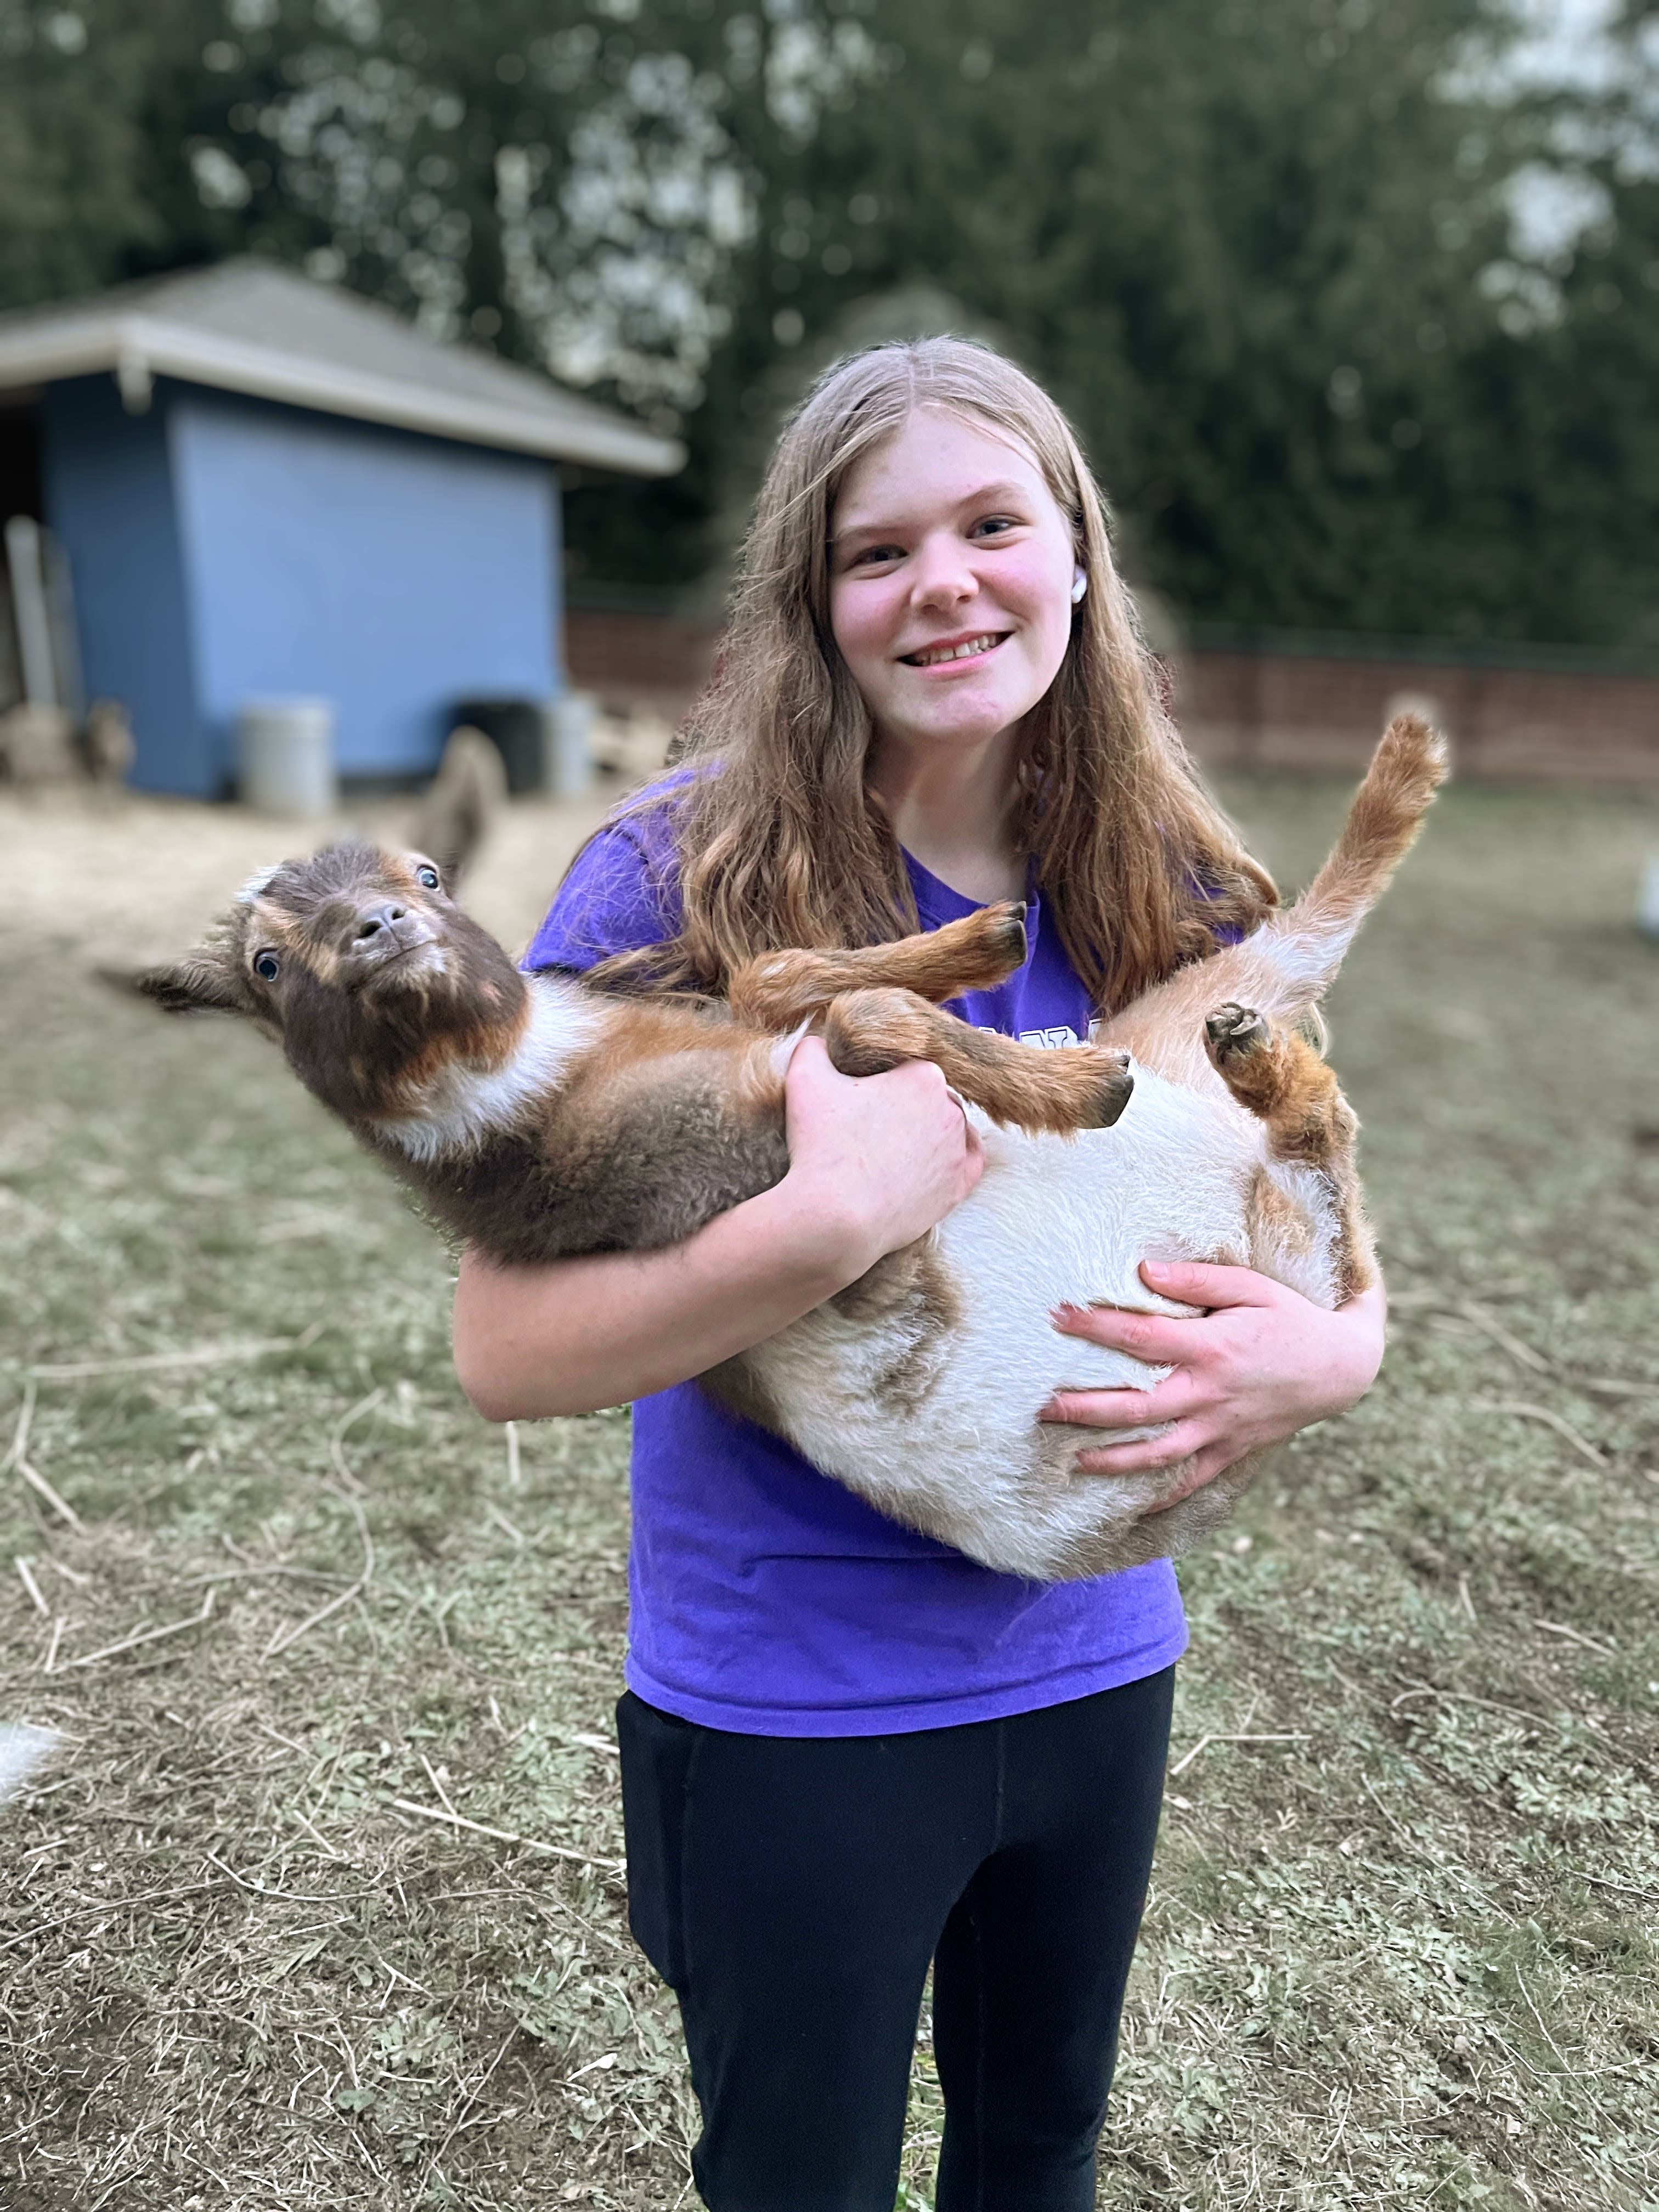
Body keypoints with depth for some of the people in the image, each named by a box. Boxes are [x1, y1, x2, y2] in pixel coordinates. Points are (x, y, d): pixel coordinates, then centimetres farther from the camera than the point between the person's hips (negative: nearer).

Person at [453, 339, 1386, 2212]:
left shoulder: (1167, 895, -5)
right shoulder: (685, 879, -18)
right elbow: (505, 1351, -20)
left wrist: (1333, 1349, -19)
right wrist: (838, 1213, -34)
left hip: (1094, 1665, 4)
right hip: (789, 1705, -3)